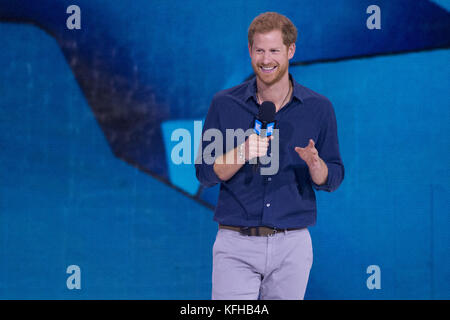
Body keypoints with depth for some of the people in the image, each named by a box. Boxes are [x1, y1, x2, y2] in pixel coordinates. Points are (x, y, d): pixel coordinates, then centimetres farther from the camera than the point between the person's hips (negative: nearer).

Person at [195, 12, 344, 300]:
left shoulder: (318, 108, 4)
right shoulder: (225, 104, 3)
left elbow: (332, 180, 5)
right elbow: (205, 173, 1)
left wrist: (314, 163, -18)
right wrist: (242, 154, -18)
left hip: (292, 246, 1)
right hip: (236, 246, -1)